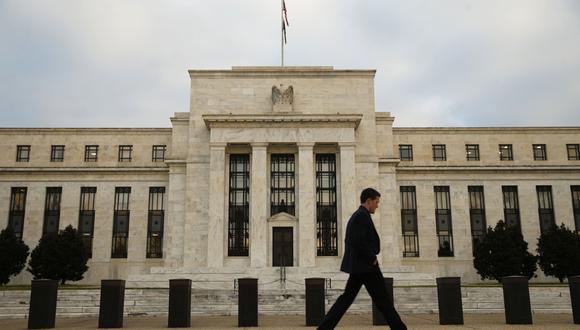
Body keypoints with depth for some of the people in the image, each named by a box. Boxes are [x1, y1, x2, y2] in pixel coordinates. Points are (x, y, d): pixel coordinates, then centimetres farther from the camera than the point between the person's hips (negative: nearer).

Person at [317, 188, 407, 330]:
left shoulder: (355, 216, 18)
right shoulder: (363, 215, -13)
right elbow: (359, 241, -24)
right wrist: (372, 259, -15)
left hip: (357, 265, 10)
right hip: (365, 265, -10)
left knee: (347, 297, 8)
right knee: (382, 299, -2)